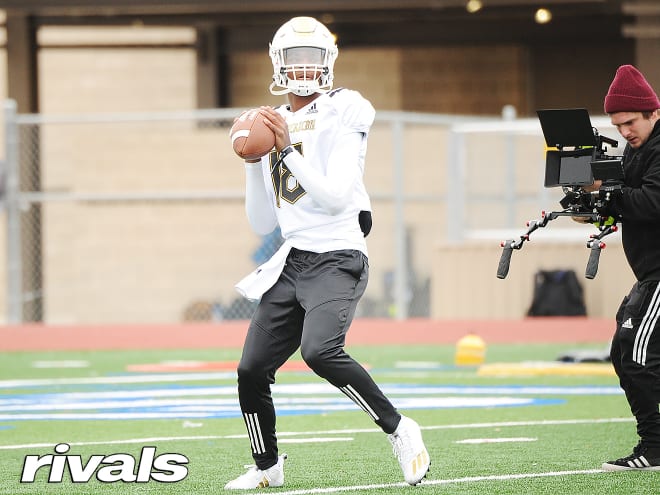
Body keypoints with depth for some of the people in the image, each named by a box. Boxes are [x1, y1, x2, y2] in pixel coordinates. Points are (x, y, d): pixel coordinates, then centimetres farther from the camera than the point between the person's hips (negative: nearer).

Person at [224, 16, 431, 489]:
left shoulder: (342, 114, -5)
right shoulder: (275, 127, 14)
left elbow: (335, 197, -17)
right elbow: (263, 224, 16)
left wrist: (288, 151, -17)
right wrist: (254, 164, 5)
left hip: (337, 259, -7)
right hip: (291, 263, 7)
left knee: (320, 350, -30)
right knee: (252, 370, 3)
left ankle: (400, 430, -16)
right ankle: (267, 468, 23)